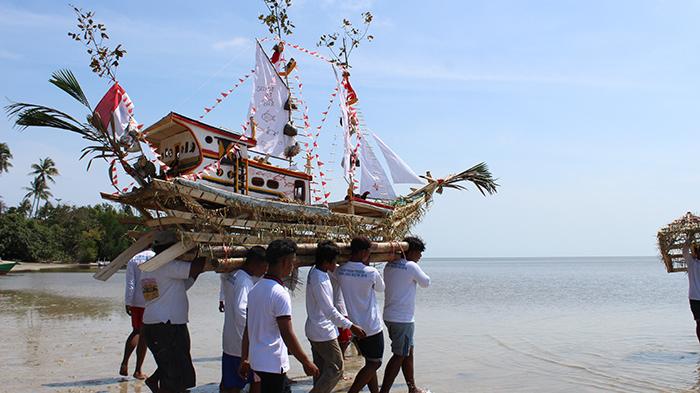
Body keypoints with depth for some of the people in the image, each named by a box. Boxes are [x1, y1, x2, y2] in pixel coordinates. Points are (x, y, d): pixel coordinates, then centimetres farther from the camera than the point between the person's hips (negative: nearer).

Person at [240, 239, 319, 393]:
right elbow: (287, 335, -21)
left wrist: (244, 359, 17)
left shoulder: (255, 289, 6)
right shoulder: (280, 293, -20)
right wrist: (306, 362, -13)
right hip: (273, 363, -8)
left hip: (257, 360, 8)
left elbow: (248, 328, 10)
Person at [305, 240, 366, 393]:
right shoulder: (319, 280, -25)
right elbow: (329, 310, -26)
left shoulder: (314, 270, 3)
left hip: (314, 330, 10)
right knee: (336, 369, 0)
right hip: (323, 333, -10)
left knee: (321, 371, 16)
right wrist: (351, 326, -24)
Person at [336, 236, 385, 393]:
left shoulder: (340, 271, -5)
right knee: (374, 363, 5)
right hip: (371, 326, -6)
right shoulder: (371, 272, -18)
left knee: (371, 362, 18)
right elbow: (381, 288, 2)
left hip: (355, 325, 6)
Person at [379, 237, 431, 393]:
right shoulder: (411, 266, -14)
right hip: (403, 319, -8)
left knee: (408, 352, 19)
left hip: (390, 316, 9)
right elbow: (426, 283, -1)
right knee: (399, 356, -2)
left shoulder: (389, 266, 7)